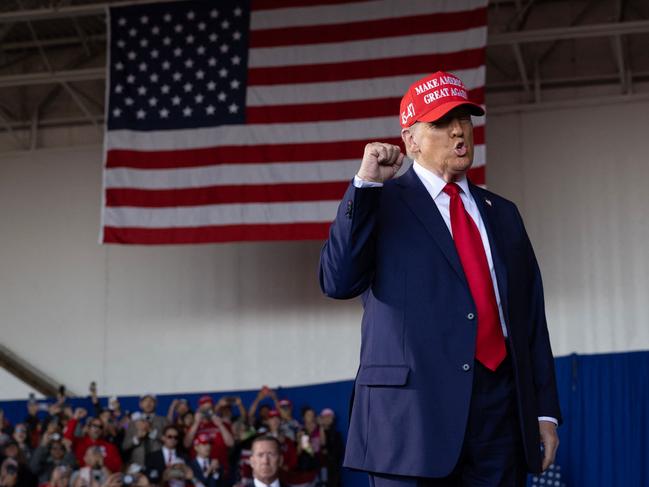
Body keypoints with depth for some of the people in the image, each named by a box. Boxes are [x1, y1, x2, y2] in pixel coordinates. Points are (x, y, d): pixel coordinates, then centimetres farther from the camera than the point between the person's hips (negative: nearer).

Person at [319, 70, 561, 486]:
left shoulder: (502, 214, 19)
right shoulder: (382, 204, 6)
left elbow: (531, 315, 17)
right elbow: (338, 283, -9)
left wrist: (546, 410, 10)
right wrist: (365, 184, -11)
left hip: (502, 410, 4)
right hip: (414, 409, -4)